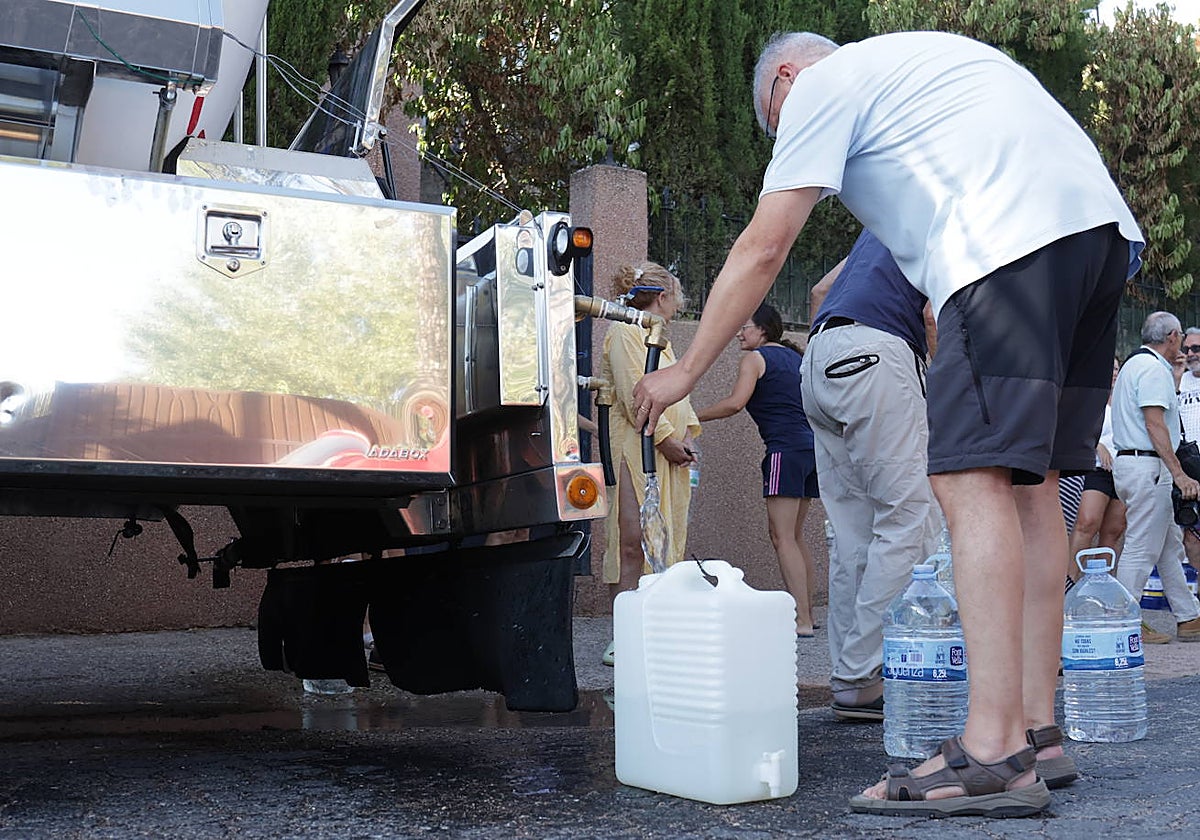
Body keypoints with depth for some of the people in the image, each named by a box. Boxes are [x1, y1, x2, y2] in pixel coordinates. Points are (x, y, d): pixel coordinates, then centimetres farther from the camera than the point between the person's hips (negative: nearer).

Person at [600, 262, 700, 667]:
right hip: (636, 452, -9)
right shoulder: (624, 333, -4)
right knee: (632, 542, -11)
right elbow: (634, 396, -13)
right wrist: (665, 438, -14)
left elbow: (677, 391, 22)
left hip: (668, 457, 9)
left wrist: (688, 433, 5)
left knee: (666, 541, 5)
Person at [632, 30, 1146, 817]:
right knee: (1027, 479, 8)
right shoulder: (928, 54, 35)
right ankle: (1038, 733, 10)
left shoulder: (820, 83, 10)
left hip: (1013, 237, -9)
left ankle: (993, 755, -17)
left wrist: (686, 371, 9)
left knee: (974, 480, -13)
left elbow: (762, 250, 4)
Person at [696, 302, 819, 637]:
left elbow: (735, 403, -15)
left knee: (782, 536, -9)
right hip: (812, 448, 9)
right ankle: (807, 612, 17)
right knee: (795, 535, 15)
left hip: (786, 449, -9)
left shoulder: (755, 358, -1)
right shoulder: (795, 356, 21)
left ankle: (802, 621, -14)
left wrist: (693, 417, -7)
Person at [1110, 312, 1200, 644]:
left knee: (1170, 547, 13)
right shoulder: (1154, 368, -12)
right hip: (1147, 466, -11)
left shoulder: (1133, 365, 21)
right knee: (1142, 548, -7)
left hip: (1129, 462, 11)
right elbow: (1155, 423, -19)